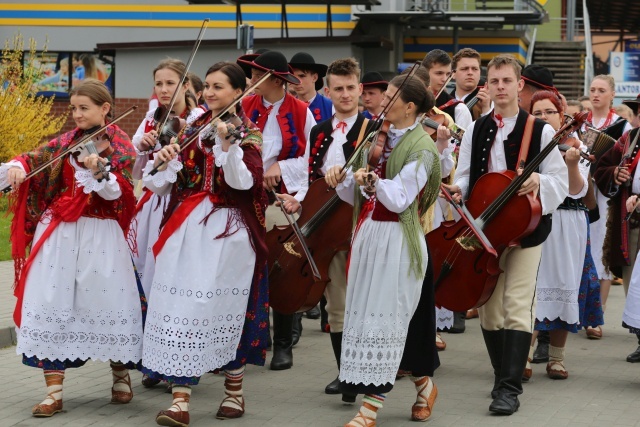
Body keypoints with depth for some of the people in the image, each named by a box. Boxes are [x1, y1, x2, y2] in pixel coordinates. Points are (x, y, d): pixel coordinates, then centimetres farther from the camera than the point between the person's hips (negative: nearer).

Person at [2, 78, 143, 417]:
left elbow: (118, 192, -13)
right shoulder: (66, 142, 8)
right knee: (52, 305, -1)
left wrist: (100, 172, -32)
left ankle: (121, 376, 26)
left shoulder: (121, 147, -3)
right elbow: (33, 159, 6)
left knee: (108, 303, 2)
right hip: (59, 233, 3)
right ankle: (54, 392, 3)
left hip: (100, 235, -3)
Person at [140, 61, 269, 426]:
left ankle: (234, 390, 18)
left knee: (223, 306, -1)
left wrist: (227, 144, -29)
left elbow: (244, 181, -17)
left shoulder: (247, 134, 1)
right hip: (188, 227, 4)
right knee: (182, 303, -5)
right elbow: (162, 184, 11)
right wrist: (164, 163, -9)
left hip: (227, 230, -4)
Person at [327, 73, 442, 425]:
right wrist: (342, 181, -6)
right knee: (364, 315, 9)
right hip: (367, 234, 8)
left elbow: (399, 200, -16)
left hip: (398, 240, -8)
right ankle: (423, 384, 23)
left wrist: (374, 182, -30)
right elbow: (357, 196, 12)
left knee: (384, 319, -7)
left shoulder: (421, 149, -8)